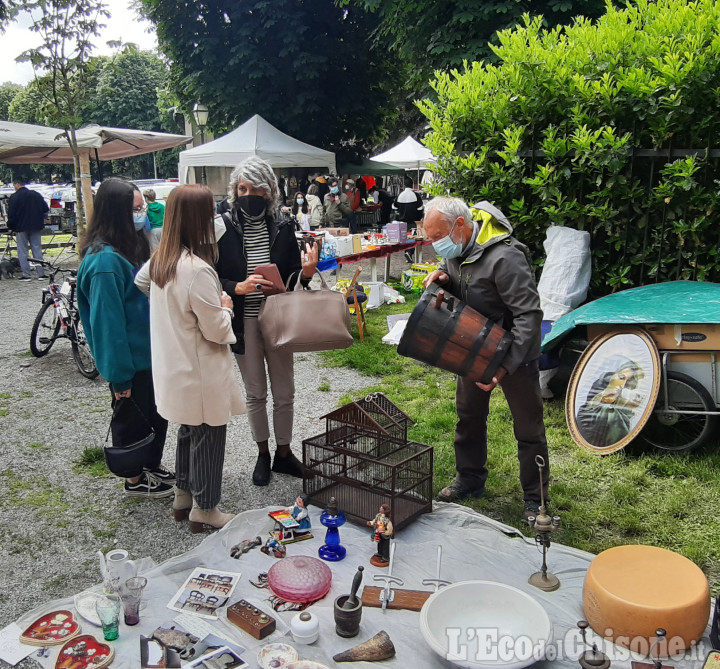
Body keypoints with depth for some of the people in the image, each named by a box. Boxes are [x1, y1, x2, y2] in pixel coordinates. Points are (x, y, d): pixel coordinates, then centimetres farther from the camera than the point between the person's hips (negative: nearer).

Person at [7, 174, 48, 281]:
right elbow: (46, 209, 12)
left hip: (21, 228, -4)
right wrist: (43, 219, 26)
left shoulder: (14, 197, -9)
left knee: (22, 251, 3)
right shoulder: (36, 194, 6)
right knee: (37, 250, 7)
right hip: (36, 227, 4)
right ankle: (41, 274, 4)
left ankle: (26, 275, 1)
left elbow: (11, 214, -8)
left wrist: (10, 227, 3)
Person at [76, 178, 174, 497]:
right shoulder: (105, 260, -25)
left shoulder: (130, 246, 4)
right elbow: (107, 321, -25)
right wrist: (119, 376, -21)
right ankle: (135, 480, 30)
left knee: (158, 412, 21)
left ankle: (153, 467, 41)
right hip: (129, 357, -9)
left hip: (148, 350, 9)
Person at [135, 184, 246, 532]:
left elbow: (139, 284, 20)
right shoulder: (198, 270, -28)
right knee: (208, 437, 9)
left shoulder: (160, 259, -2)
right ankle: (204, 509, 25)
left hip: (174, 369, 9)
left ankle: (183, 495, 41)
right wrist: (226, 307, -3)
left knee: (188, 431, 25)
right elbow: (217, 331, -22)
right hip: (201, 374, -9)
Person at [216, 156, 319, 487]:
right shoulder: (224, 229, -9)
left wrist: (307, 271, -18)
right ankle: (263, 454, 32)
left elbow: (294, 278, 3)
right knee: (255, 394, 13)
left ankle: (284, 452, 32)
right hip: (244, 323, -2)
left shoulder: (282, 227, -2)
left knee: (284, 393, 12)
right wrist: (238, 287, -23)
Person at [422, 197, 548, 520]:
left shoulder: (505, 257, -31)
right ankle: (470, 479, 39)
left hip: (515, 351, -8)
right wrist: (442, 276, -10)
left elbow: (529, 315, -30)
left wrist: (506, 365, -33)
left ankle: (535, 500, 21)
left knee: (528, 428, 6)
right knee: (469, 416, 20)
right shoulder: (456, 247, -5)